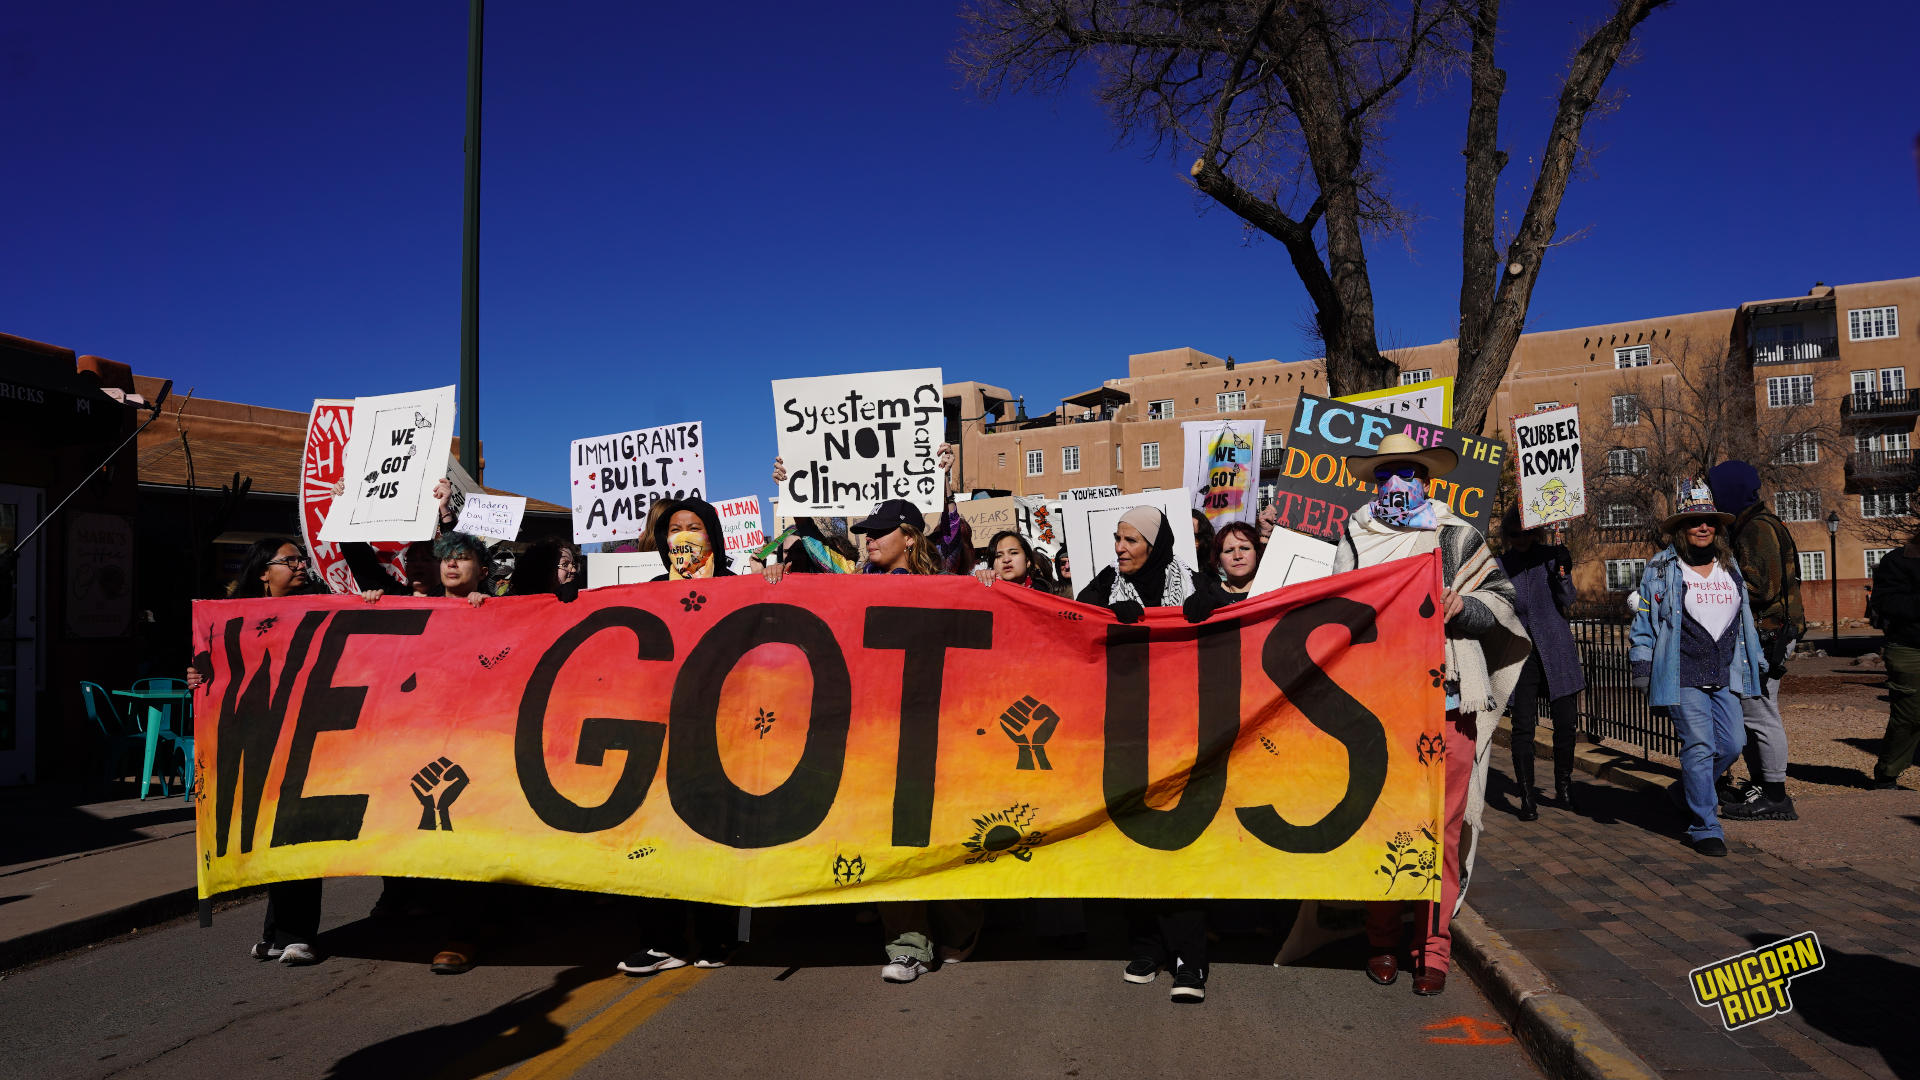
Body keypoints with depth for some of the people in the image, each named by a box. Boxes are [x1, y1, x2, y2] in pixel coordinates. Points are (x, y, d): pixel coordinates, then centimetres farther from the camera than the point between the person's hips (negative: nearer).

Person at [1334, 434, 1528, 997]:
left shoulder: (1457, 537, 10)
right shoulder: (1354, 540, 14)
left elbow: (1500, 598, 8)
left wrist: (1462, 607, -10)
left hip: (1445, 702, -1)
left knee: (1441, 827, -1)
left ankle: (1433, 950, 10)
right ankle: (1382, 943, 17)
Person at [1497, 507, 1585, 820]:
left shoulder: (1551, 556, 2)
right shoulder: (1500, 565, 5)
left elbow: (1567, 601, -6)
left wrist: (1562, 573, -21)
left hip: (1556, 651, 0)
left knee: (1566, 722, 3)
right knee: (1523, 725, -6)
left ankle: (1563, 788, 23)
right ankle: (1527, 799, 1)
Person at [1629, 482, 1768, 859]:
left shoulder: (1730, 567, 14)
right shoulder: (1661, 568, -1)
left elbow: (1745, 619, 21)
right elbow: (1644, 621, 1)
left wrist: (1757, 664, 20)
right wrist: (1642, 667, -6)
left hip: (1724, 675, 5)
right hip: (1682, 676, -5)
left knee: (1732, 745, 2)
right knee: (1700, 747, -9)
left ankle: (1685, 794, 28)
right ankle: (1705, 828, 2)